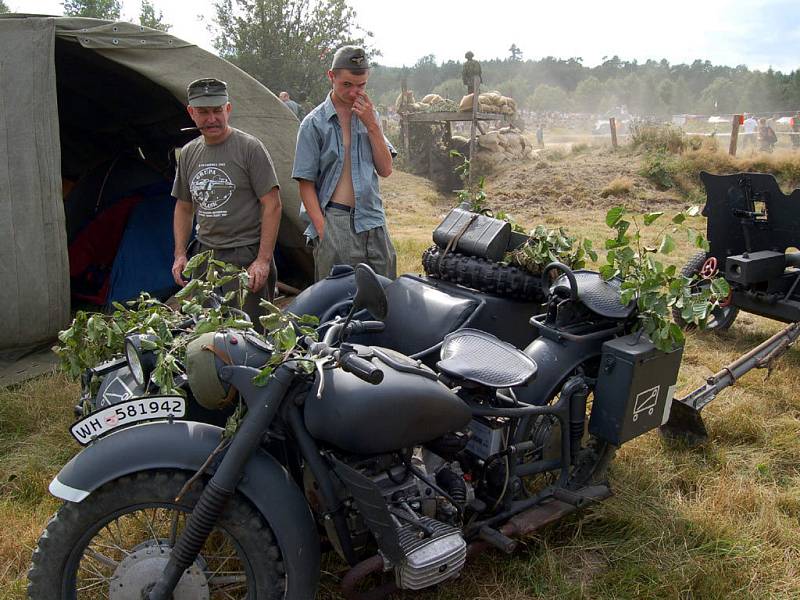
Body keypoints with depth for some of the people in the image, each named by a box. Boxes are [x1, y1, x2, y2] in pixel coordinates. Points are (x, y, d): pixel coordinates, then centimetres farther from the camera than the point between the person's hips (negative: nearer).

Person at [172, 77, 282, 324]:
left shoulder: (249, 147, -7)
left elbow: (272, 205, -10)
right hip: (204, 256, 6)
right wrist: (180, 254, 10)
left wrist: (263, 260, -15)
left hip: (246, 257, -5)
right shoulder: (188, 153, 11)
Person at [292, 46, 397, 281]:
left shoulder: (369, 116, 14)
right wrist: (322, 230, -11)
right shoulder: (315, 123, -1)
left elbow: (385, 169, 7)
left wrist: (372, 125, -3)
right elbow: (306, 184, -3)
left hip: (373, 220, 4)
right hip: (335, 220, -4)